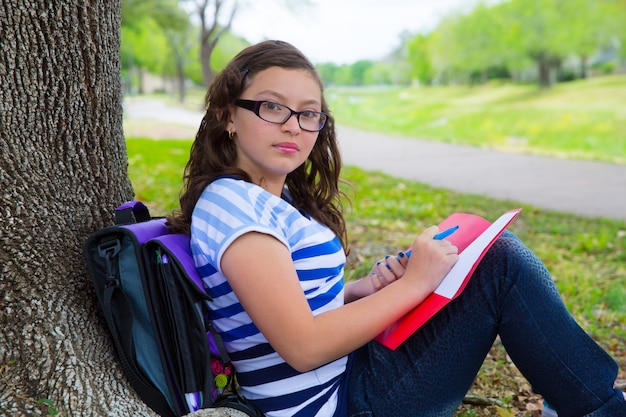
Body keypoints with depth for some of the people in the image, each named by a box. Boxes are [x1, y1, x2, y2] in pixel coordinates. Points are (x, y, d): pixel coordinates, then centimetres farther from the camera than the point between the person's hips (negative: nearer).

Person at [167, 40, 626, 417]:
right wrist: (411, 284, -18)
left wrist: (362, 289, -3)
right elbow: (302, 347, -24)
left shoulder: (272, 197, 10)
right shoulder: (232, 203, -19)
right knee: (502, 263, -14)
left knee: (493, 249, 10)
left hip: (348, 368, 10)